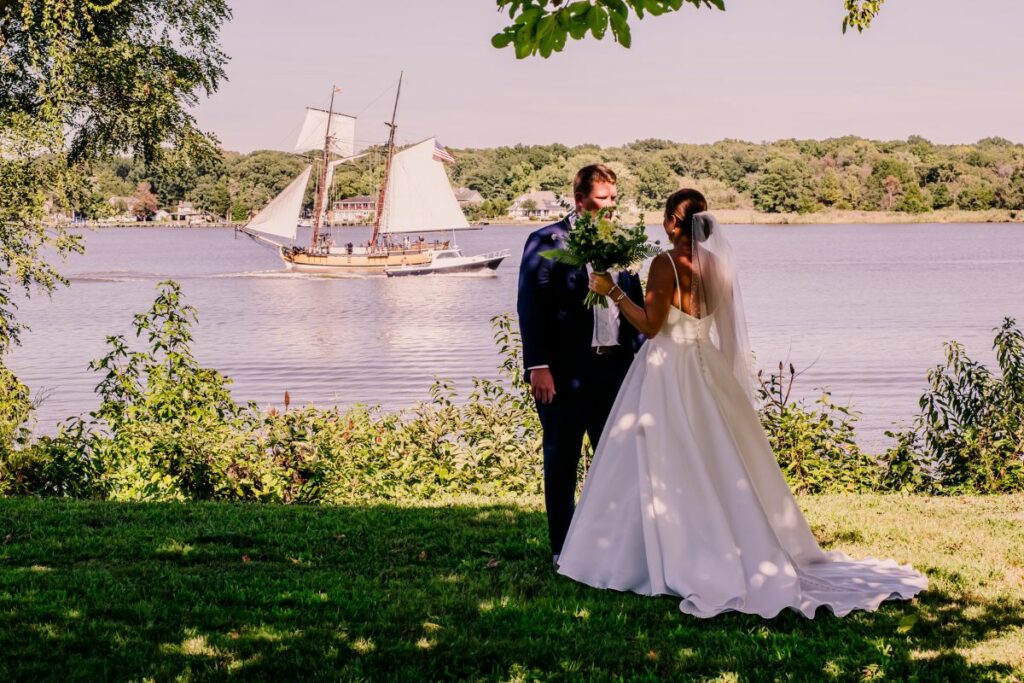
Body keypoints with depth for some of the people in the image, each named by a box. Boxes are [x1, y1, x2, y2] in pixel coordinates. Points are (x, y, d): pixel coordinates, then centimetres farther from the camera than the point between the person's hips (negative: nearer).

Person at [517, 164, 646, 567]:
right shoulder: (546, 242, -5)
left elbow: (636, 304, 16)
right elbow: (531, 307, -8)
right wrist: (538, 367, -14)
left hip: (615, 367, 4)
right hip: (564, 371, -4)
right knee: (562, 460, 6)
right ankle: (563, 548, 16)